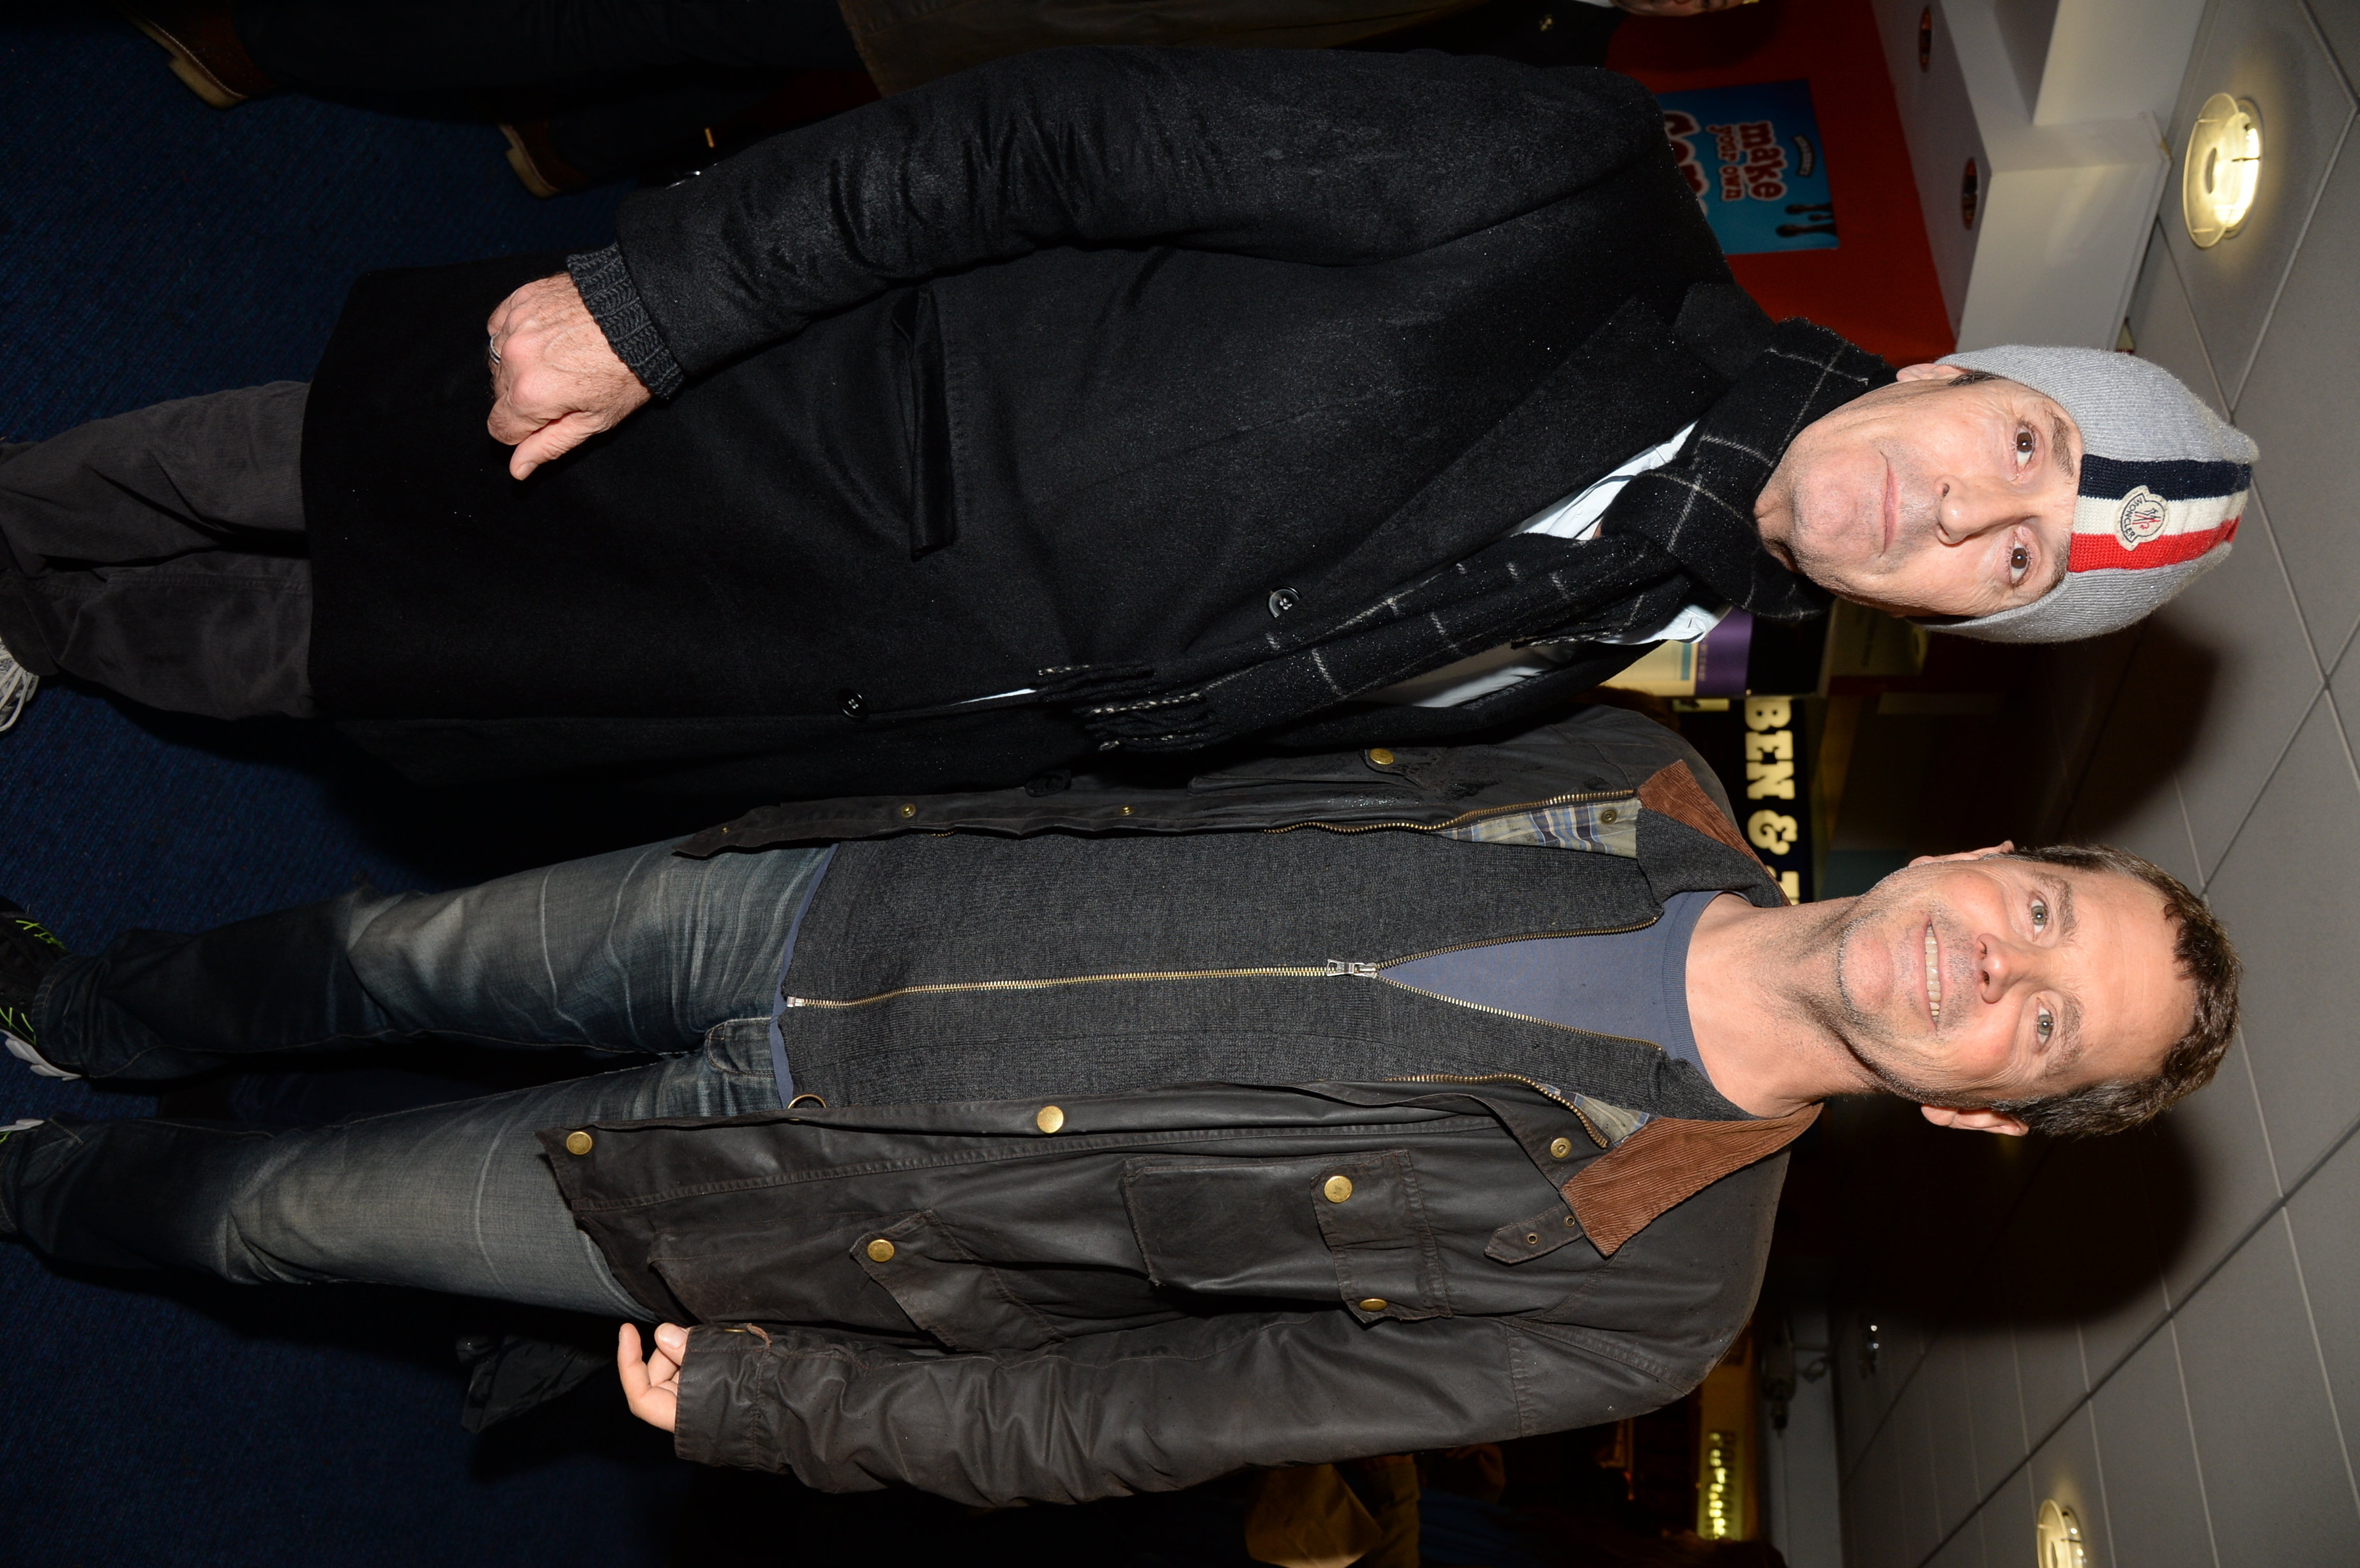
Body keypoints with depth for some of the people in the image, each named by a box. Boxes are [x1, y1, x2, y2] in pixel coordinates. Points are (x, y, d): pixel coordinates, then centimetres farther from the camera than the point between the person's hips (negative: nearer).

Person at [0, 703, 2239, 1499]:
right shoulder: (1638, 781, -8)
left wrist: (749, 1401, -13)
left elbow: (1139, 1417, -16)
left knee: (292, 1209, 11)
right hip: (814, 901, 4)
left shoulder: (1640, 1290, -20)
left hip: (790, 1201, -3)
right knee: (387, 951, 20)